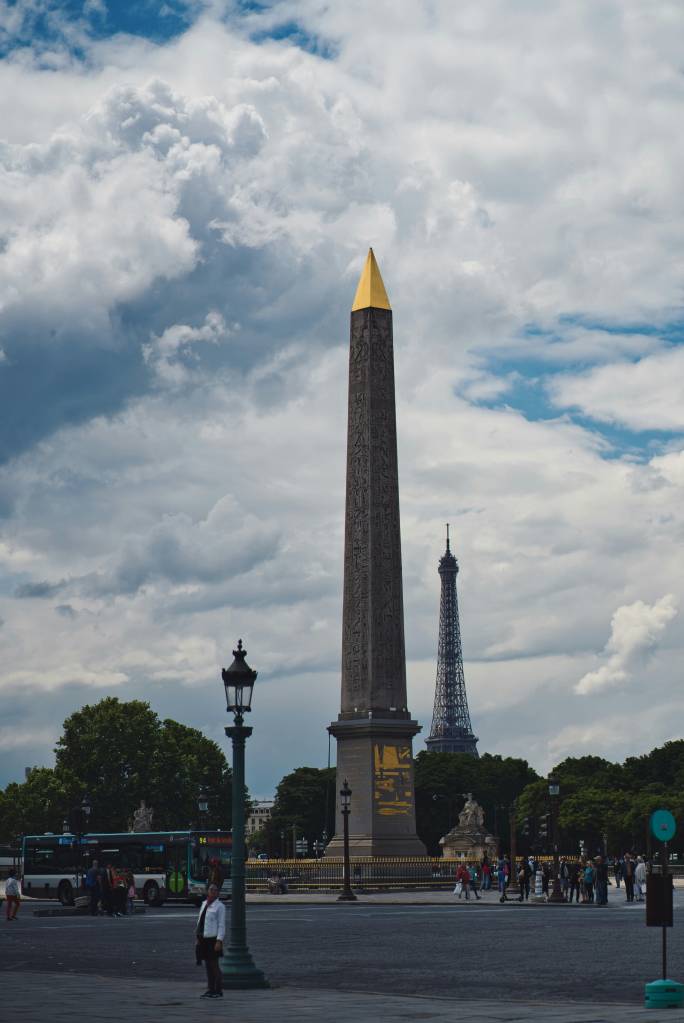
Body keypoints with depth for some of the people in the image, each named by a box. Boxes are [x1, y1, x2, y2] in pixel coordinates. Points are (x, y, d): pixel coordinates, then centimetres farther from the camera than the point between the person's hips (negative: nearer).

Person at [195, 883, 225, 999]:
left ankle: (218, 991, 3)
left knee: (214, 965, -4)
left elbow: (221, 925, -10)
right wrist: (197, 937, 13)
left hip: (213, 939, -6)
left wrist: (219, 941, -17)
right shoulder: (204, 904, 13)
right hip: (203, 939, 6)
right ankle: (210, 990, 15)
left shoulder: (219, 906, -7)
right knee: (208, 965, 9)